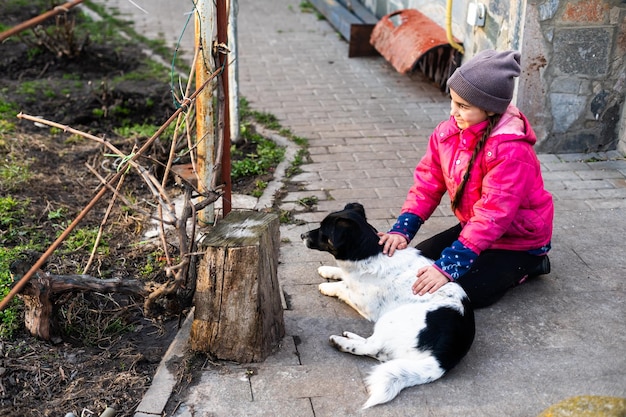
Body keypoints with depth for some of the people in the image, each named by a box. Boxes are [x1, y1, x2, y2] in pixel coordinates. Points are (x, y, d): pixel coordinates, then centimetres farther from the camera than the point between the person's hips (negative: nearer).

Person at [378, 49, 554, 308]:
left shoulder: (511, 151, -32)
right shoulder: (448, 132, -9)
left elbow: (492, 217, -35)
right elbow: (427, 184, -6)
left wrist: (447, 267, -40)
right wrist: (402, 230, -21)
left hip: (518, 240, -7)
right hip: (473, 227, 7)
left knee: (465, 291, -21)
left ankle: (525, 266, 6)